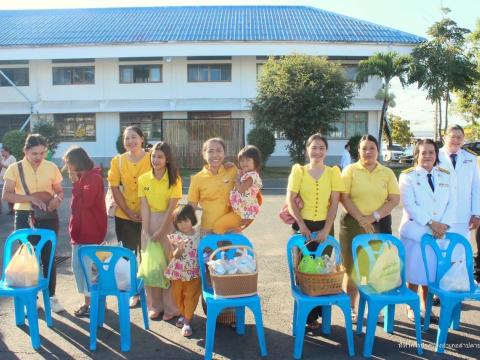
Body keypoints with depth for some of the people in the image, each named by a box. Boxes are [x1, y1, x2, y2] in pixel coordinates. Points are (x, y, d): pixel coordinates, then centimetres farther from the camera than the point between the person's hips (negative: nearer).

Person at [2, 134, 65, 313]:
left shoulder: (51, 167, -1)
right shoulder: (15, 168, -5)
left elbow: (60, 191, 8)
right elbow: (6, 195, -10)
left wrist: (57, 199, -16)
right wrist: (31, 198, -21)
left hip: (48, 217, 1)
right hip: (25, 217, -1)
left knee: (48, 256, 7)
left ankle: (51, 296, 19)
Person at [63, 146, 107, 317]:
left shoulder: (94, 177, -15)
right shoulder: (81, 178, 13)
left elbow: (86, 200, -27)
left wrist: (76, 182, -17)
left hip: (91, 231, -9)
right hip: (80, 229, 9)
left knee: (85, 267, -5)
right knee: (77, 265, 12)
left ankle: (90, 303, 7)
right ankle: (88, 300, 23)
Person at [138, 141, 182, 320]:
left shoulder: (174, 179, -6)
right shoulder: (143, 179, 2)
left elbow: (171, 208, -10)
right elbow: (144, 207, -2)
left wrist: (160, 231, -14)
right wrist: (146, 232, -9)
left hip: (169, 223, -3)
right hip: (150, 223, 3)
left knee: (169, 263, 0)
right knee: (150, 263, 4)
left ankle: (170, 306, 10)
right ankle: (154, 305, 16)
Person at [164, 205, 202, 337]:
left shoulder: (199, 235, -7)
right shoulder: (176, 237, -8)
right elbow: (175, 256, -13)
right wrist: (179, 249, -32)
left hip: (193, 272, -1)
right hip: (178, 272, 2)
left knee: (190, 296, 0)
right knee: (178, 295, 15)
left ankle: (187, 322, 11)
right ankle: (184, 315, 38)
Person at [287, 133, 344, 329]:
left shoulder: (333, 172, 1)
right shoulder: (299, 170, 0)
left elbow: (334, 203, -2)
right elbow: (290, 200, -4)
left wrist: (326, 230, -10)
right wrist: (302, 225, -12)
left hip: (324, 226, 1)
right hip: (303, 226, -1)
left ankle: (318, 312, 19)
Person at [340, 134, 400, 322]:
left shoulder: (387, 173, 8)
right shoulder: (350, 170, 1)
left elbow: (394, 199, 0)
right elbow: (344, 197, -7)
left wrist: (373, 217, -12)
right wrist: (361, 219, -14)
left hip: (380, 225, 2)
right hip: (353, 224, -2)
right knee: (353, 267, 2)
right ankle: (351, 309, 14)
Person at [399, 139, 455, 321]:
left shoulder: (446, 176, 11)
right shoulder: (408, 176, -2)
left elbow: (451, 203, 6)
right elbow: (409, 205, -12)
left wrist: (444, 225, -10)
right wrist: (430, 222, -17)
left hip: (439, 234, 4)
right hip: (415, 232, -3)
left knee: (432, 272, 8)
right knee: (414, 274, 3)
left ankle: (426, 308, 24)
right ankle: (412, 308, 19)